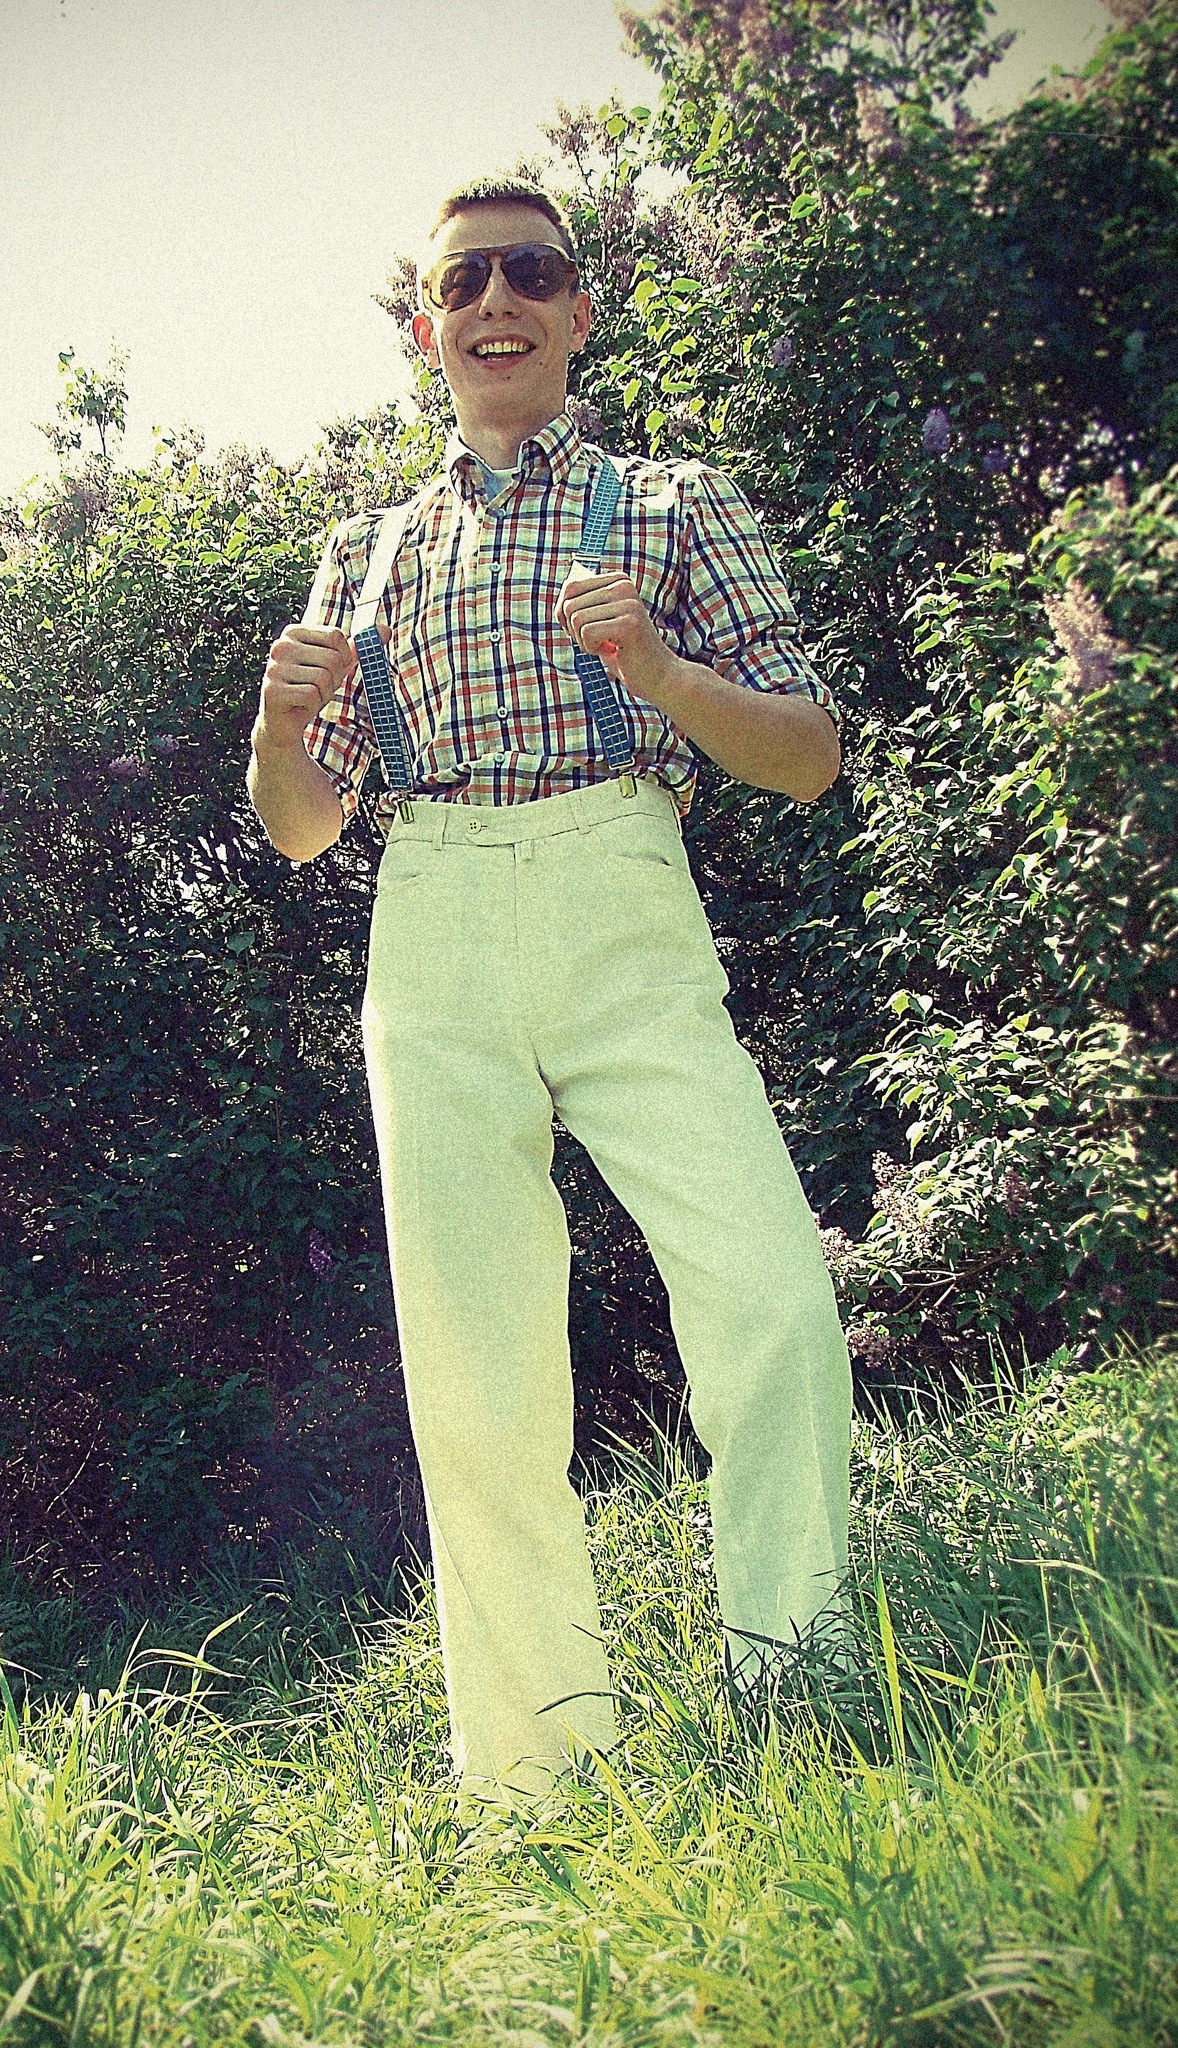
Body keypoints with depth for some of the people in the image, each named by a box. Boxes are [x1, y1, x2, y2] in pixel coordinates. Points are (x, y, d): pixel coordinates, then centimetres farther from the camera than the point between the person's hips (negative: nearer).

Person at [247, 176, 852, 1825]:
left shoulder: (675, 504, 17)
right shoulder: (369, 553, 23)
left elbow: (810, 759, 9)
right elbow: (299, 829, 21)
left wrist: (659, 669, -10)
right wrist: (281, 718, -2)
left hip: (628, 920, -2)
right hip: (433, 943, 2)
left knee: (771, 1295, -21)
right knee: (474, 1366, -3)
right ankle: (535, 1772, 8)